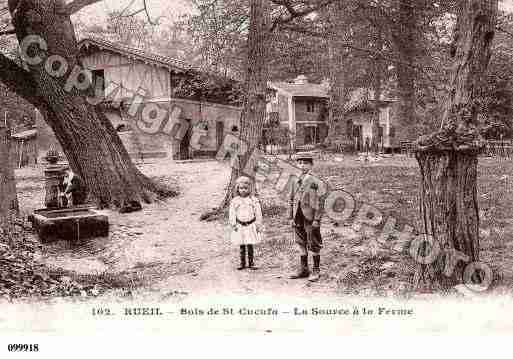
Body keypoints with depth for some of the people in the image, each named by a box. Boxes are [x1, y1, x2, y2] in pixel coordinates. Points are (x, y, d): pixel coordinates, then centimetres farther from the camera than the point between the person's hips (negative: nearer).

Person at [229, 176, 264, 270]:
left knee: (250, 245, 3)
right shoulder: (234, 201, 2)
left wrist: (259, 224, -2)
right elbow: (232, 214, 4)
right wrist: (233, 224, -3)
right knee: (242, 245, 7)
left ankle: (251, 262, 12)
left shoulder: (253, 200, 0)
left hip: (251, 225, -1)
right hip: (240, 226, 1)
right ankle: (242, 263, 15)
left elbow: (258, 213, 1)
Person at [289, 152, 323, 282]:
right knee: (301, 243, 13)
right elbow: (292, 200, 15)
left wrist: (317, 220, -15)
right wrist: (291, 217, 10)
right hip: (298, 218, 6)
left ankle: (316, 271, 12)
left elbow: (317, 202, -12)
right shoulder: (295, 182, 10)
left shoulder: (312, 181, -9)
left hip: (310, 218, -6)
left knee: (313, 244, 3)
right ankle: (303, 269, 24)